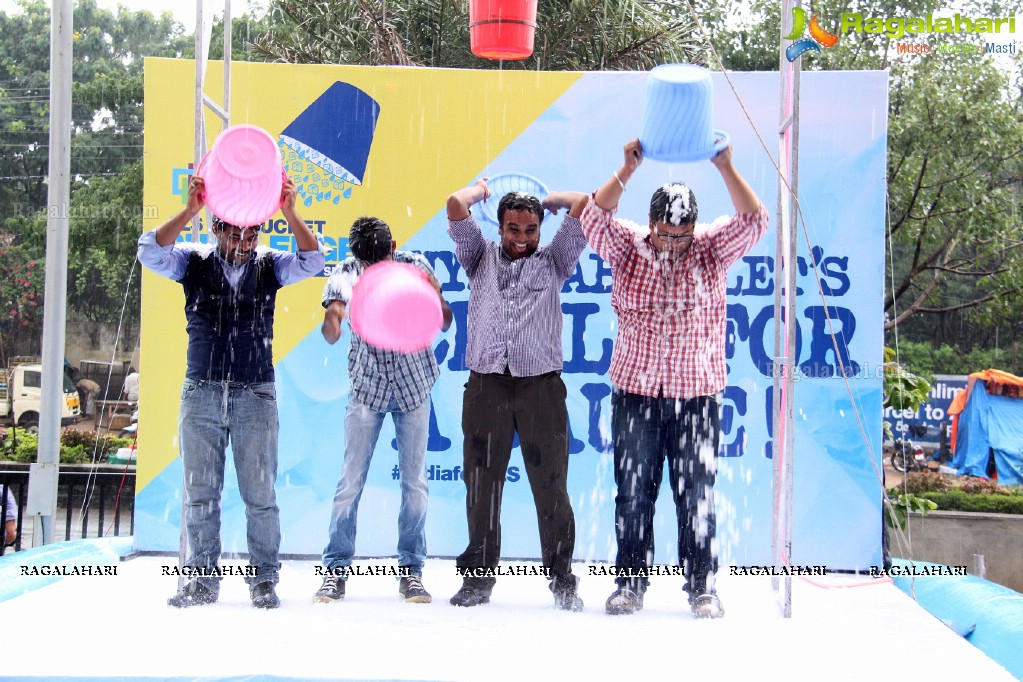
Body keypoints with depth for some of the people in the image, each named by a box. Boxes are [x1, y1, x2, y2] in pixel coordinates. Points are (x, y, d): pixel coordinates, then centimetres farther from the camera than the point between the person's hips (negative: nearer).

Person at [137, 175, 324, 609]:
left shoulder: (269, 265, 5)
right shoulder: (193, 261, 4)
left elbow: (311, 261, -9)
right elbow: (150, 252, -11)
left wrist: (289, 214, -23)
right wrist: (188, 211, -24)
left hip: (256, 394, 0)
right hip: (201, 391, 1)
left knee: (260, 493, 1)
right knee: (200, 492, 5)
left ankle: (263, 578, 9)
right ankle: (203, 578, 13)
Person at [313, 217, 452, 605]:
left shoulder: (414, 266, -10)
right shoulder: (345, 275, -12)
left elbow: (445, 322, -12)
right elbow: (331, 335, -23)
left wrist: (434, 293, -33)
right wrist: (332, 315, -46)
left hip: (413, 382, 1)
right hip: (367, 384, -1)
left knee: (414, 481, 3)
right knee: (351, 481, -3)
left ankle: (411, 571, 11)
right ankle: (336, 569, 6)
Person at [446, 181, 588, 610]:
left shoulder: (553, 261, 16)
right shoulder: (481, 258, 18)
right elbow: (456, 205, 8)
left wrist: (549, 200, 25)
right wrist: (482, 189, 25)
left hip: (541, 386, -1)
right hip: (486, 385, 1)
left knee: (551, 486, -1)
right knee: (481, 484, 3)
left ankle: (562, 580, 5)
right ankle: (479, 577, 11)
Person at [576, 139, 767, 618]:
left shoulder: (712, 250, 3)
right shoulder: (628, 248, 3)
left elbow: (753, 222, -11)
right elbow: (594, 218, -13)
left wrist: (725, 167, -20)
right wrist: (627, 169, -21)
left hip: (697, 397, -1)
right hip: (635, 394, 1)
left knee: (697, 497, 3)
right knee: (633, 494, 6)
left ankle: (702, 588, 10)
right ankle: (630, 584, 15)